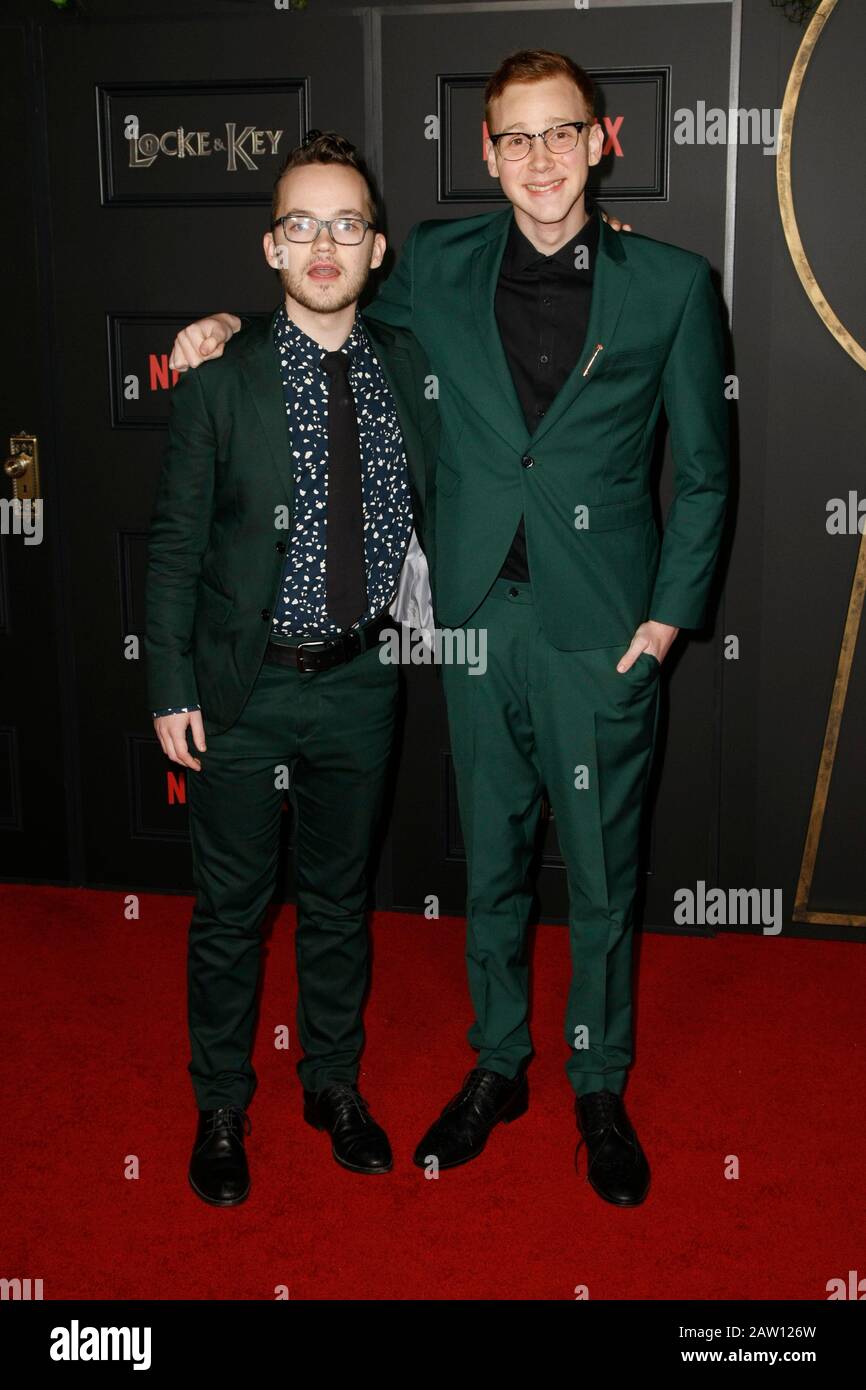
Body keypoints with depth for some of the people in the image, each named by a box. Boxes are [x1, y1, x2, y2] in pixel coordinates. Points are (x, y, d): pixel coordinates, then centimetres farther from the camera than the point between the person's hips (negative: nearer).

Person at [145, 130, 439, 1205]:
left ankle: (335, 1085, 37)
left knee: (340, 895, 17)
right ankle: (220, 1107, 30)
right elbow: (175, 543, -6)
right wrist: (171, 687, -8)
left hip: (360, 681, 3)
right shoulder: (219, 379, -8)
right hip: (243, 685, -3)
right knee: (231, 908, 10)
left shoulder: (405, 365, 1)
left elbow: (423, 505, 15)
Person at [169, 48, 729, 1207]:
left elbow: (705, 469, 3)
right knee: (490, 862, 15)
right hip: (478, 621, 2)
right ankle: (497, 1066, 35)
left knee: (603, 873, 10)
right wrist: (233, 332, 5)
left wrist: (669, 613, -4)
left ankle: (600, 1089, 30)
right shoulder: (439, 266, 5)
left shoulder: (671, 283, 0)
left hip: (603, 628, -2)